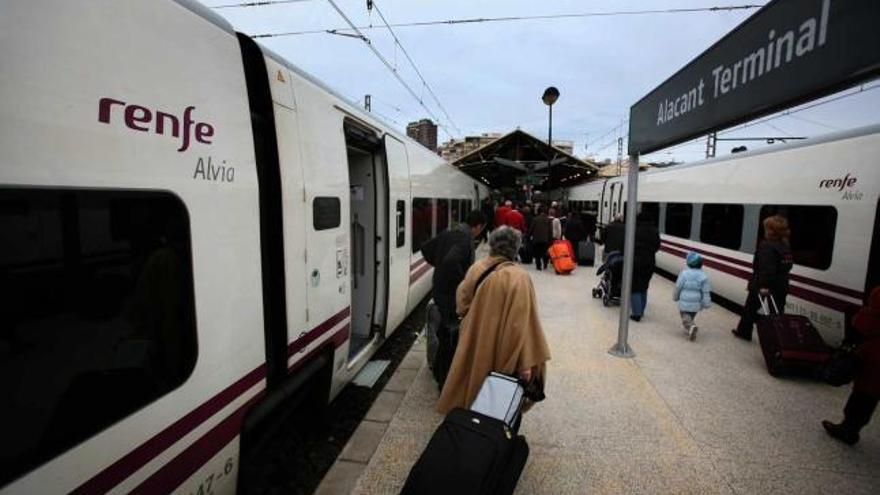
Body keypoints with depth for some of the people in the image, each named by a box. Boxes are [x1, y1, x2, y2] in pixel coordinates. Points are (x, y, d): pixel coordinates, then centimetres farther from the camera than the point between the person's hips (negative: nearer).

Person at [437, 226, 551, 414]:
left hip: (474, 343, 4)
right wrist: (526, 362, -16)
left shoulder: (477, 268, -6)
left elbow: (462, 303, 6)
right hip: (500, 350, -4)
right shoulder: (519, 278, -20)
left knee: (473, 381, 25)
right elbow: (522, 324, -22)